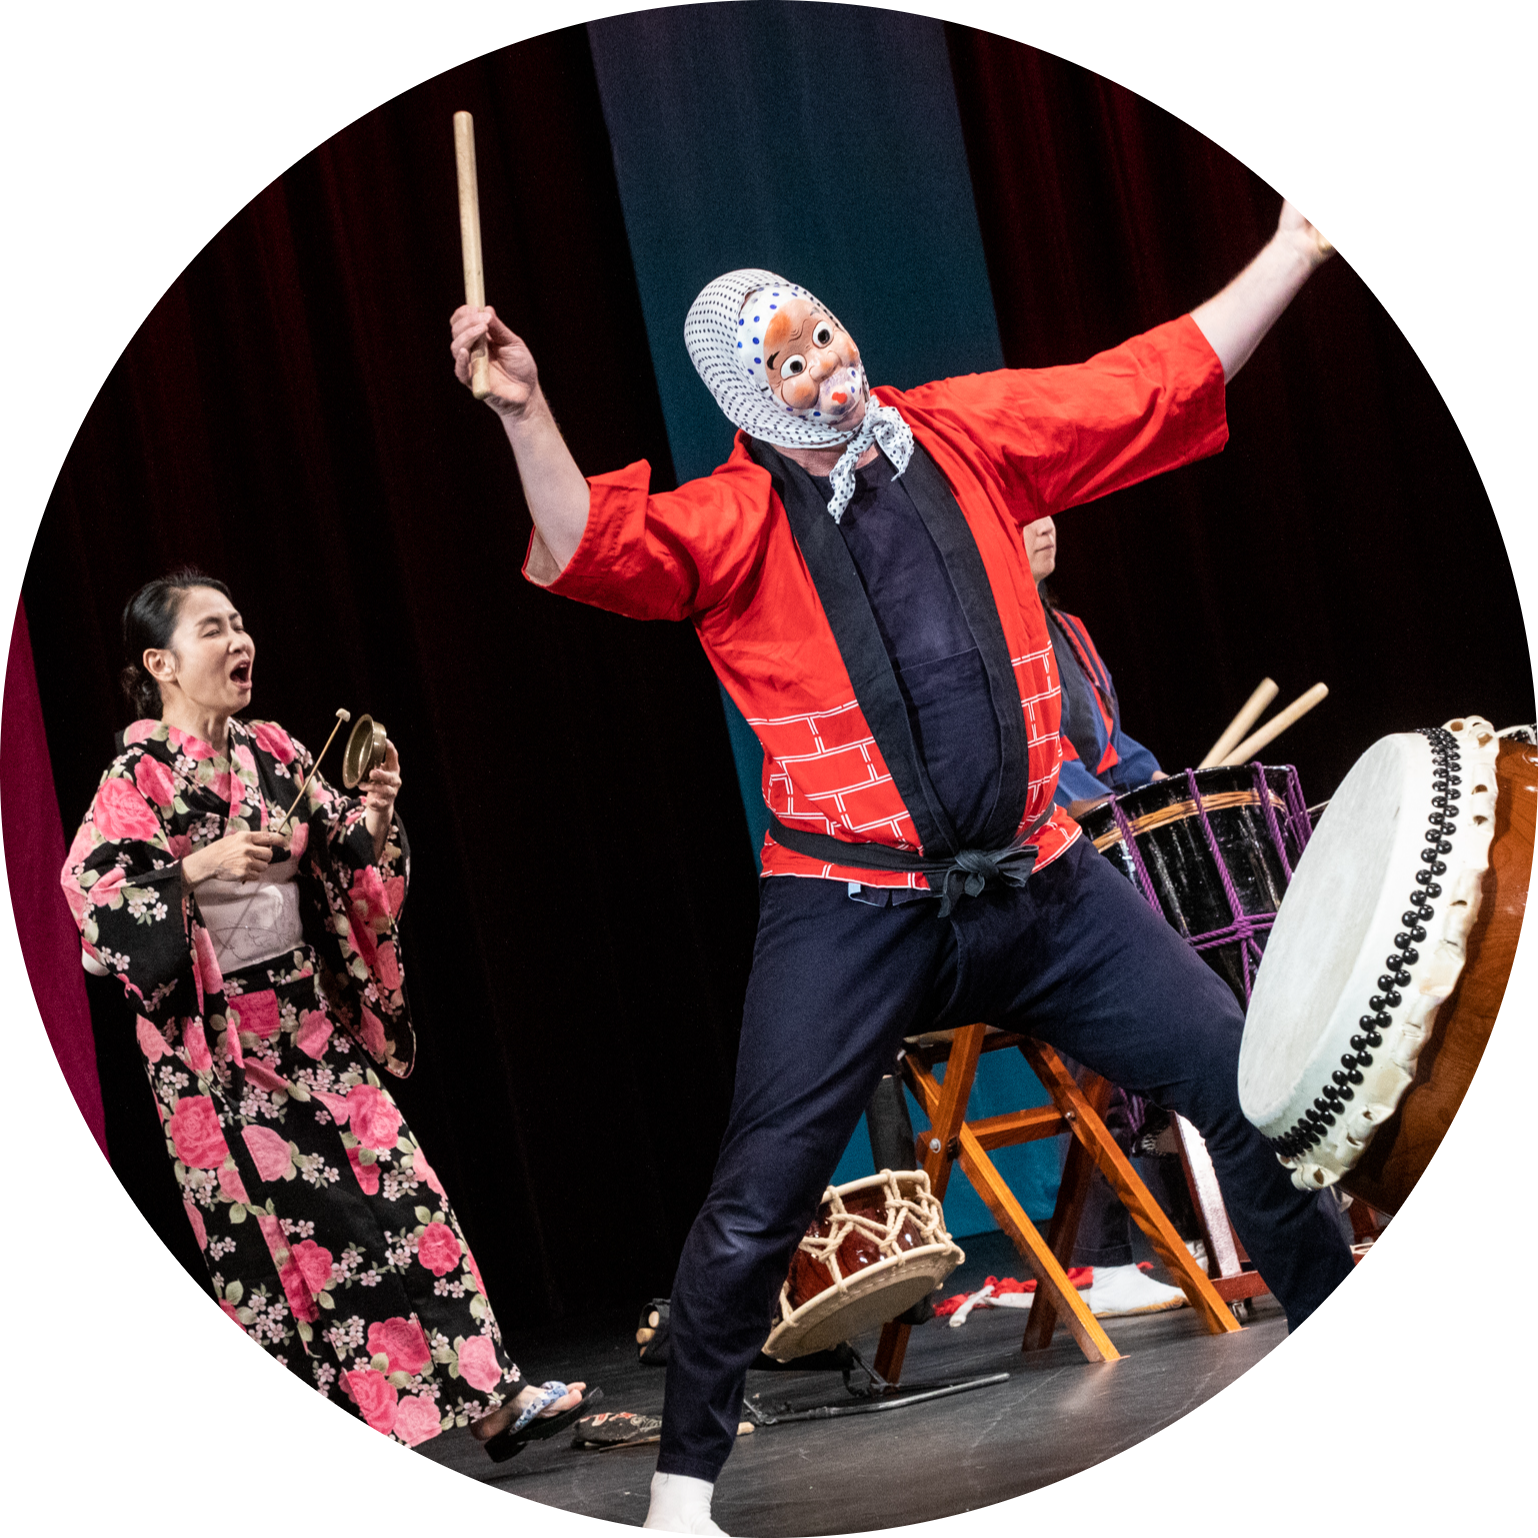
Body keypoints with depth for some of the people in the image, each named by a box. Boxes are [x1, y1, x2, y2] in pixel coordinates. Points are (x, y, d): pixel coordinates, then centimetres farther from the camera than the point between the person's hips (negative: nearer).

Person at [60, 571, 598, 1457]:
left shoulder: (273, 752, 8)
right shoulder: (142, 770, -8)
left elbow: (343, 865, 10)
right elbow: (90, 889, -17)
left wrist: (373, 818, -10)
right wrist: (204, 865, -27)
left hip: (307, 1015, 5)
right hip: (216, 1036, -5)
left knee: (398, 1187, -1)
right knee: (279, 1224, -2)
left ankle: (489, 1401, 0)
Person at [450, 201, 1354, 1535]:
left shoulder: (966, 435, 7)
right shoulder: (732, 520, -4)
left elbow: (1163, 379, 13)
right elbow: (587, 553, -21)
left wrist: (1297, 244, 15)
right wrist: (526, 415, -36)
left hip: (1040, 880, 4)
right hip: (853, 911, -4)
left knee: (1251, 1085, 8)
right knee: (760, 1201, -6)